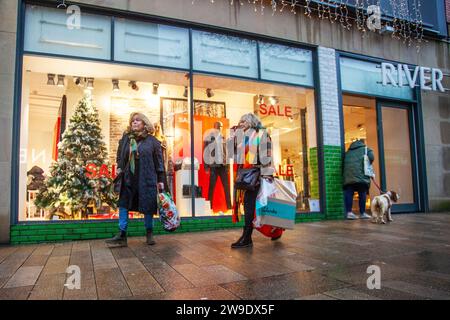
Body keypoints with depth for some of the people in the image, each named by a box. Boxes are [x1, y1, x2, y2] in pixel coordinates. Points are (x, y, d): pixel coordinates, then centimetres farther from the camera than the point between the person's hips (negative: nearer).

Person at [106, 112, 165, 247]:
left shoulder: (152, 140, 1)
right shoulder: (125, 138, 10)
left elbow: (158, 161, 1)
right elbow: (120, 156, 22)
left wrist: (160, 180, -1)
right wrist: (119, 167, 6)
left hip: (147, 179, -3)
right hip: (128, 179, 3)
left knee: (147, 207, 4)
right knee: (123, 205, 2)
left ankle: (149, 234, 20)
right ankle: (121, 236, 9)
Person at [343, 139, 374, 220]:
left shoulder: (348, 152, 26)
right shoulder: (365, 149, 15)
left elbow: (344, 163, 20)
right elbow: (371, 158, -2)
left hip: (348, 176, 4)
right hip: (360, 175, -4)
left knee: (348, 193, 2)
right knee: (362, 194, 2)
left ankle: (349, 212, -2)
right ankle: (362, 213, 5)